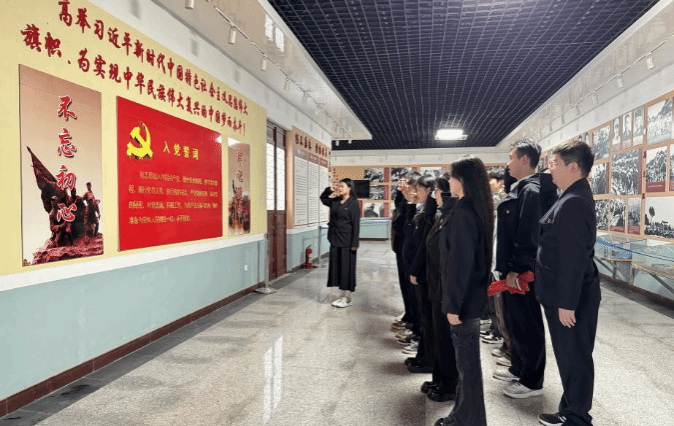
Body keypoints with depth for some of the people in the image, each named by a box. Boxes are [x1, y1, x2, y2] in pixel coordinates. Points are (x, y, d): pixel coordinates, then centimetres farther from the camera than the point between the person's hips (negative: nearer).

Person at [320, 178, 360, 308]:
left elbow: (356, 224, -11)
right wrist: (329, 191, 8)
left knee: (347, 268, 0)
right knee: (336, 267, 9)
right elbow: (323, 199, 28)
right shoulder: (335, 201, 9)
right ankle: (343, 296, 19)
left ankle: (347, 298, 9)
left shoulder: (353, 203, -8)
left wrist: (354, 243, -15)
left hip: (346, 241, -7)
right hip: (335, 239, 7)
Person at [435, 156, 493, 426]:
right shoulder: (478, 209, 9)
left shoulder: (463, 213, -21)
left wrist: (453, 304, -17)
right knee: (466, 359, 19)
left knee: (466, 361, 4)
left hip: (464, 298, -10)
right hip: (473, 294, 10)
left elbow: (460, 262, -22)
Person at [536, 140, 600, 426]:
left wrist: (567, 303, -22)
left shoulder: (573, 203, -22)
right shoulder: (573, 197, 11)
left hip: (571, 298, -10)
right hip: (564, 294, 10)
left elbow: (573, 258, -26)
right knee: (569, 357, 20)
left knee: (574, 359, 6)